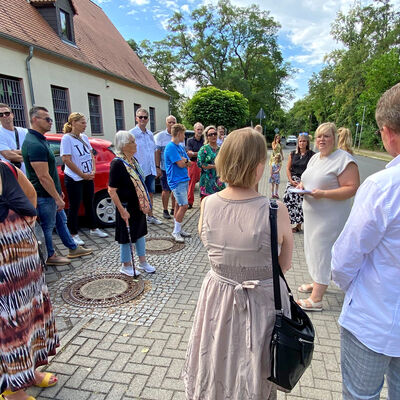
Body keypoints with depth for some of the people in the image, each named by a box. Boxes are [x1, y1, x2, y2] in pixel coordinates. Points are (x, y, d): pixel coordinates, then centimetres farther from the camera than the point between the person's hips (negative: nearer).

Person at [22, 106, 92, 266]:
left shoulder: (39, 140, 10)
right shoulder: (35, 144, -24)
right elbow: (43, 177, -26)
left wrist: (58, 192, 19)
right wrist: (58, 198, -21)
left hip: (51, 193, 10)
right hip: (44, 195, -10)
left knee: (61, 221, 18)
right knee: (47, 226, 6)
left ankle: (73, 249, 32)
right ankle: (50, 257, 24)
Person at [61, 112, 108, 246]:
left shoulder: (84, 137, 9)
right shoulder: (67, 138, -12)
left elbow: (91, 155, 14)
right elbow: (66, 160, -17)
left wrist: (93, 171, -1)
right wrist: (82, 174, -14)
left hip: (88, 178, 7)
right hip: (74, 179, -7)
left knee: (89, 204, 16)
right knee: (74, 206, 2)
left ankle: (93, 229, 29)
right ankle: (74, 235, 13)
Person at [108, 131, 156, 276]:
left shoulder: (133, 160, 6)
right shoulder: (117, 163, -19)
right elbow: (112, 190, -21)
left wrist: (146, 203, 13)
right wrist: (122, 210, -23)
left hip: (138, 206, 8)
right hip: (126, 207, -8)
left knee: (140, 232, 17)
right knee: (126, 236, 6)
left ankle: (143, 261, 33)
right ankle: (126, 265, 25)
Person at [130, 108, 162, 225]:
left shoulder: (150, 134, 12)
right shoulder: (132, 133, -8)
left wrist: (155, 168, 16)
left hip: (150, 170, 7)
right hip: (139, 170, -6)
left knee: (150, 194, 14)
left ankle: (150, 216, 26)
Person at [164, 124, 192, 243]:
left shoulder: (180, 147, 15)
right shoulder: (170, 147, -13)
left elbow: (189, 163, 13)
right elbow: (180, 164, -18)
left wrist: (184, 160, -7)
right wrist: (185, 161, 2)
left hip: (184, 179, 9)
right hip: (176, 181, -9)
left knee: (178, 205, 13)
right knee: (184, 206, -10)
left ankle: (178, 229, 21)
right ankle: (176, 232, 1)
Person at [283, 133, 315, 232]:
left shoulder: (311, 155, -1)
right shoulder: (293, 154, 10)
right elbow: (288, 168, 10)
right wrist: (291, 181, -3)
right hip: (293, 180, 3)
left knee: (300, 202, -5)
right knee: (288, 198, -9)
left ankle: (298, 225, 10)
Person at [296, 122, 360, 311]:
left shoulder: (343, 159, -15)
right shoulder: (315, 158, 12)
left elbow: (352, 188, -21)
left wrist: (323, 193, -29)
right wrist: (302, 185, 1)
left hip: (330, 217, -9)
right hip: (312, 214, 9)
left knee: (323, 252, -5)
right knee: (313, 249, 18)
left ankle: (316, 299, 3)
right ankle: (317, 283, 38)